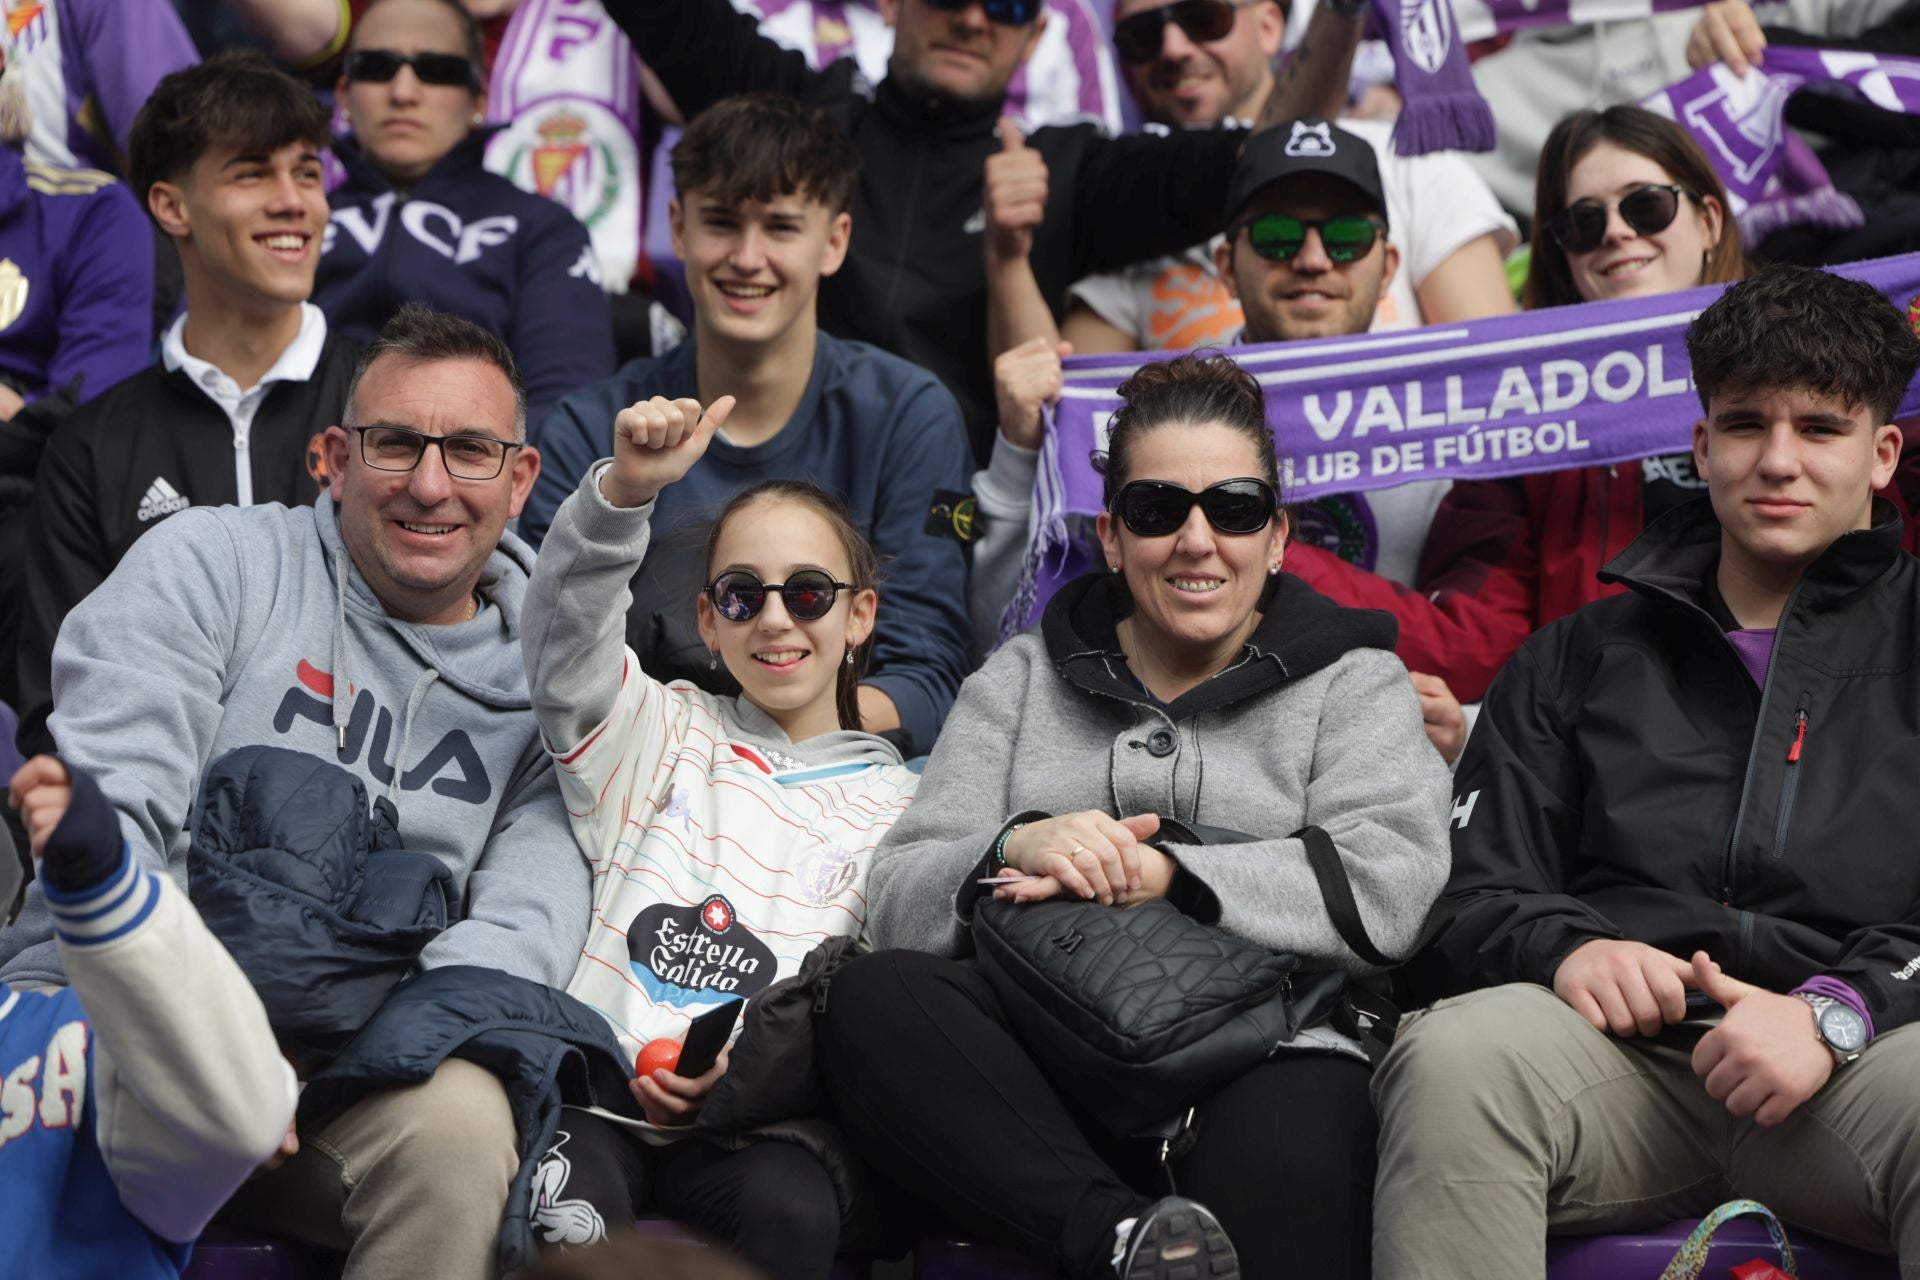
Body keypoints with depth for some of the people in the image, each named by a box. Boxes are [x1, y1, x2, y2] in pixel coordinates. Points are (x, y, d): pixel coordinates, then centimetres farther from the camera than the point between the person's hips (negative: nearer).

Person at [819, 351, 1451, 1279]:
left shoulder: (1351, 681, 16)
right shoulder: (1021, 681, 22)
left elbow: (1392, 887, -4)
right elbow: (898, 898, 9)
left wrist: (1163, 877, -12)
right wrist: (1017, 848, -12)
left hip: (1264, 1055, -4)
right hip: (1048, 1082, 4)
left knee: (1290, 1150, -41)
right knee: (872, 1002, -30)